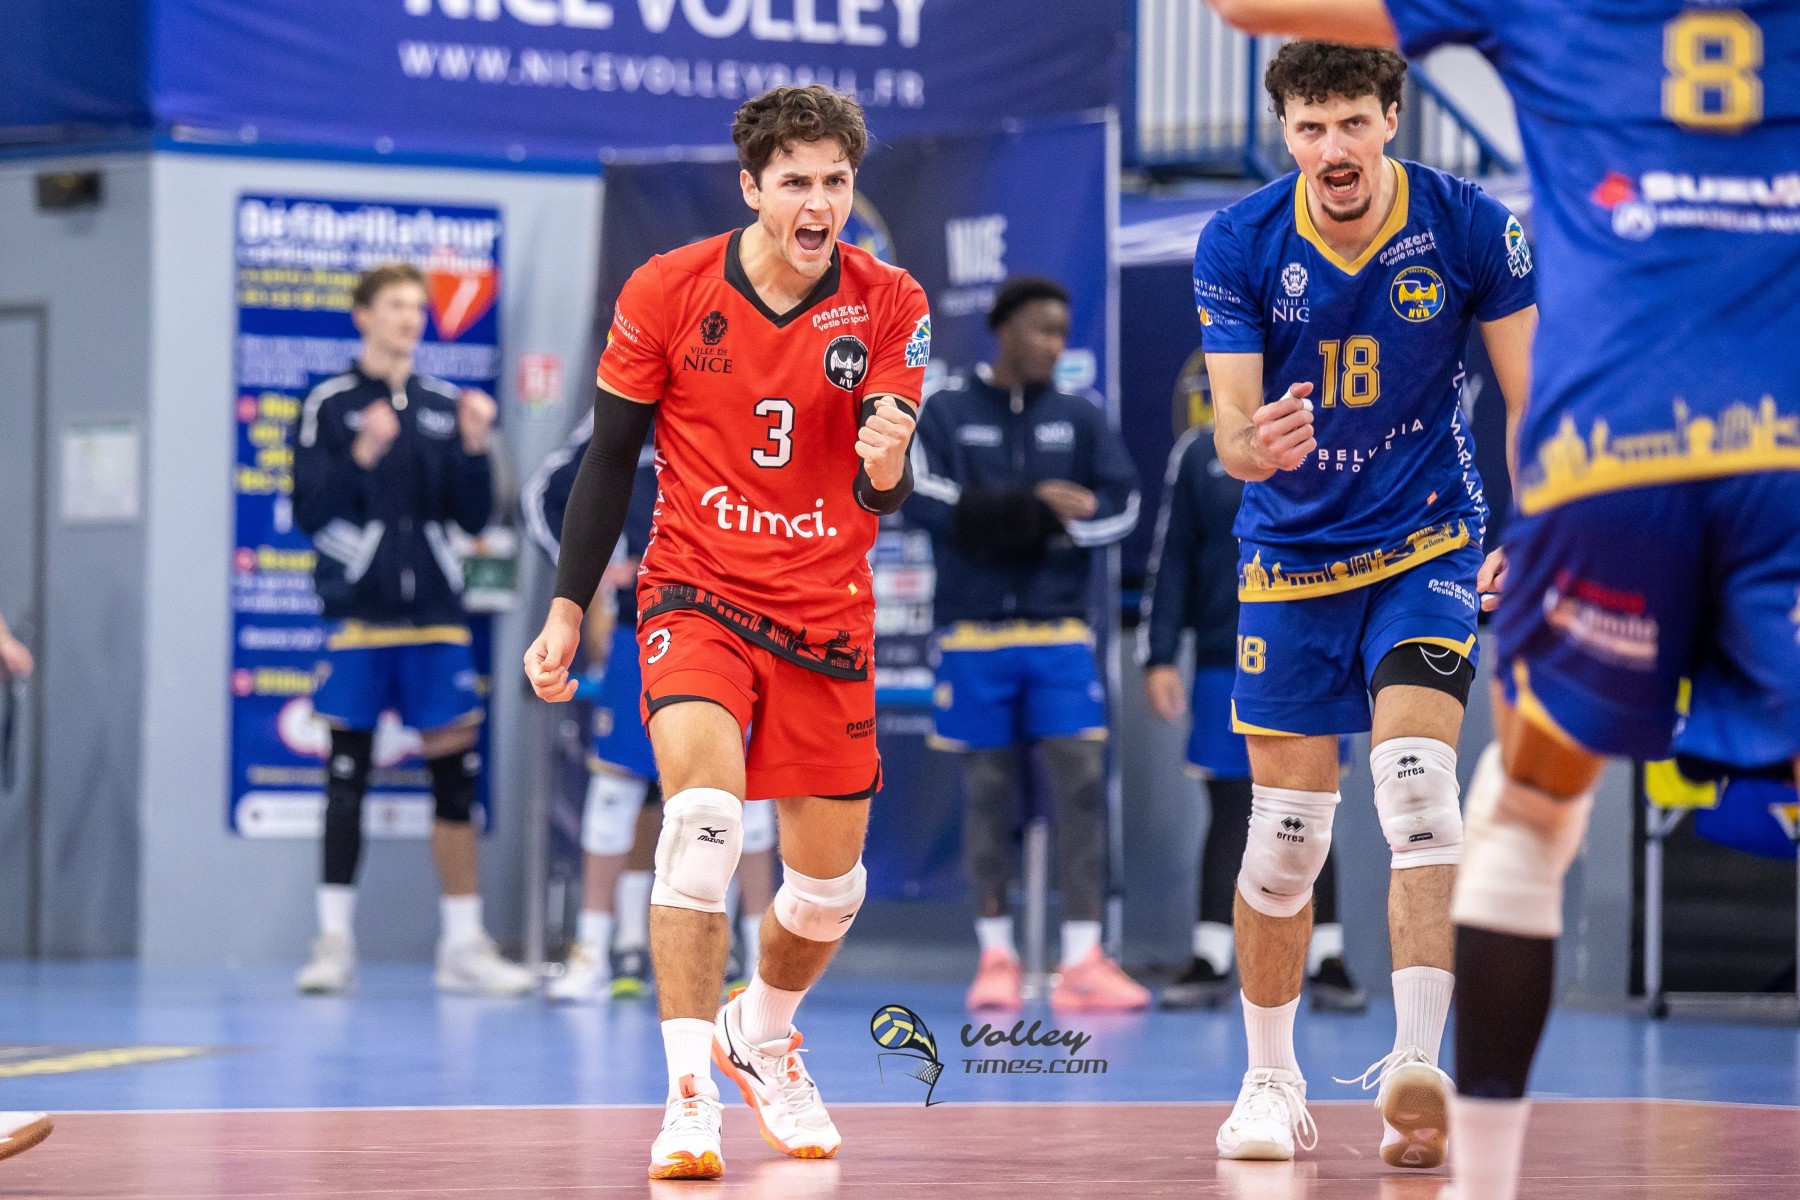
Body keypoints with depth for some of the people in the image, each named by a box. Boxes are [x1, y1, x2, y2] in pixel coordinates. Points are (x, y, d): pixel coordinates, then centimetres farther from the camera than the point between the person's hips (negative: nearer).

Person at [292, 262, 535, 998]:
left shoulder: (446, 407, 10)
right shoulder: (331, 406, 1)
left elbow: (475, 519, 8)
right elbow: (309, 513, -6)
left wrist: (475, 448, -6)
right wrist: (361, 456, -18)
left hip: (435, 618, 3)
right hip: (358, 615, -3)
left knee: (456, 777, 2)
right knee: (347, 778, 0)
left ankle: (464, 946, 8)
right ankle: (334, 942, 7)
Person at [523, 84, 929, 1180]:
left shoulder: (888, 306, -7)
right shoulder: (667, 292, -9)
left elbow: (886, 493, -12)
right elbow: (611, 457, 2)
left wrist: (888, 467, -36)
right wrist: (568, 612, 0)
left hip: (825, 617, 2)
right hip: (697, 596, -2)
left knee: (831, 885, 9)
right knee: (706, 810, -28)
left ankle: (762, 1035, 42)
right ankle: (689, 1093, -26)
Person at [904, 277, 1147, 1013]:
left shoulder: (1080, 420, 10)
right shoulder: (947, 414, 5)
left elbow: (1120, 507, -2)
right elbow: (925, 501, -10)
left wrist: (999, 519, -11)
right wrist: (1042, 506, -15)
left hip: (1059, 633, 1)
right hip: (973, 633, -1)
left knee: (1081, 782, -8)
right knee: (987, 792, 4)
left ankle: (1083, 959, -8)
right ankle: (996, 956, 14)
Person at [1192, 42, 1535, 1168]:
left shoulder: (1473, 228, -12)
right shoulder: (1238, 246, -11)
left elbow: (1535, 399, -7)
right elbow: (1232, 419, -13)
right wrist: (1254, 443, -38)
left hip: (1429, 544, -1)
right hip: (1293, 557, 1)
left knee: (1418, 784, -21)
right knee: (1286, 836, 1)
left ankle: (1418, 1070, -24)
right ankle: (1272, 1080, 19)